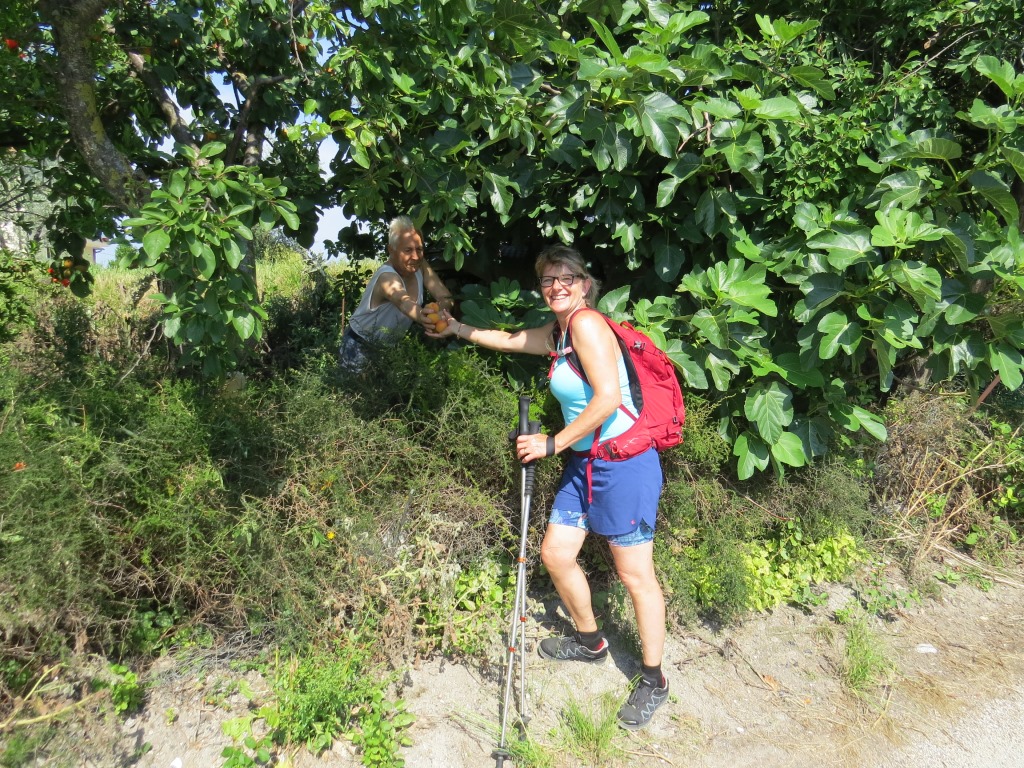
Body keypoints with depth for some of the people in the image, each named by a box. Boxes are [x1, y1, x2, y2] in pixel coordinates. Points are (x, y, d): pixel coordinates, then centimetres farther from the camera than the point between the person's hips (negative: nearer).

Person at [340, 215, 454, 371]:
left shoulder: (420, 266, -15)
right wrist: (421, 317, -78)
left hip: (392, 343, 6)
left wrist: (440, 309, -45)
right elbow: (403, 302, -56)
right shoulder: (387, 277, -34)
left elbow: (445, 297, -21)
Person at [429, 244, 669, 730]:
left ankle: (652, 681, 21)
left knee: (636, 576, 2)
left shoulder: (587, 323, -17)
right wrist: (459, 330, 33)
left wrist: (552, 444, -18)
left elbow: (608, 398, -25)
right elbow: (510, 339, 29)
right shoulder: (555, 333, 10)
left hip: (624, 464, -9)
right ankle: (590, 641, 38)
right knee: (556, 552, 14)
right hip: (583, 463, 9)